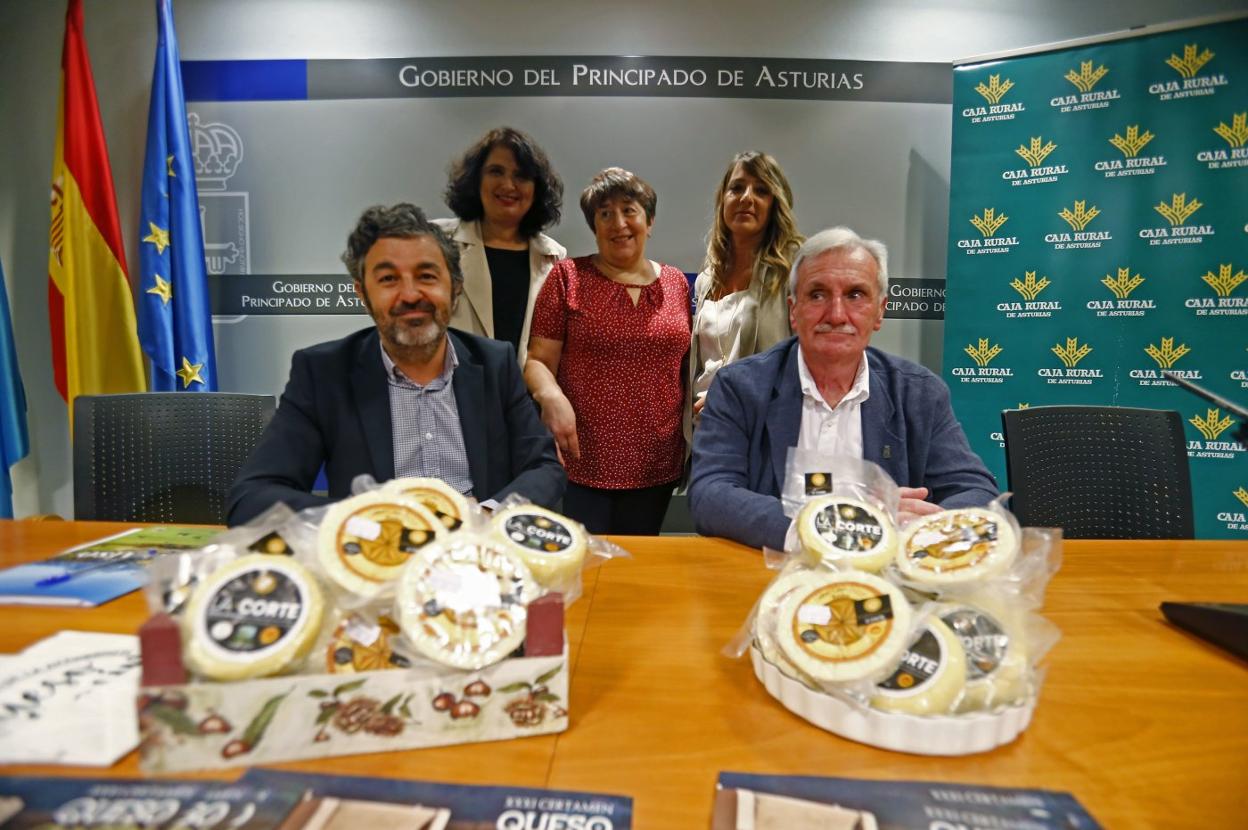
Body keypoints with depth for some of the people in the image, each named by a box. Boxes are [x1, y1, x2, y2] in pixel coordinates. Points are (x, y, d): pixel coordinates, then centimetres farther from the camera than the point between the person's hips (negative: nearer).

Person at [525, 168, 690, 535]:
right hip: (581, 463, -3)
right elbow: (538, 360, -2)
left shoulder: (677, 283, 9)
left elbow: (686, 365, 15)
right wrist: (551, 396, -22)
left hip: (656, 466, 3)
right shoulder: (568, 277, 1)